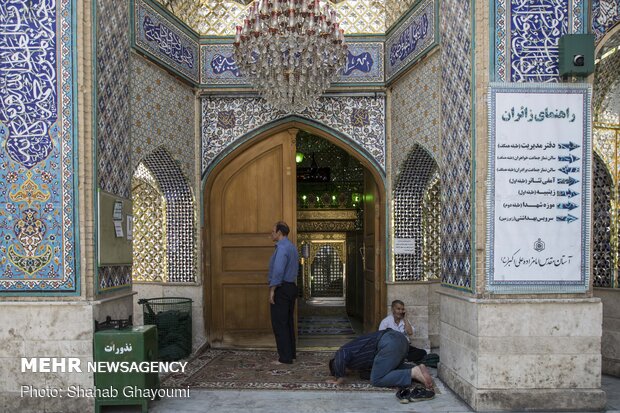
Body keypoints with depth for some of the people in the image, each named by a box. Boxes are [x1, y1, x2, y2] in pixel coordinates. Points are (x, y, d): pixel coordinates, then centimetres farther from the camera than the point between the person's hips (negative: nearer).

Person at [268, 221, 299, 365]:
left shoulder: (282, 248, -16)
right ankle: (291, 353, 23)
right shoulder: (292, 247, 15)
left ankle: (285, 357, -1)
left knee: (279, 323, -4)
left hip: (281, 288, -10)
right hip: (291, 287, 10)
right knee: (288, 322, 15)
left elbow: (278, 270, -25)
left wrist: (272, 290, -20)